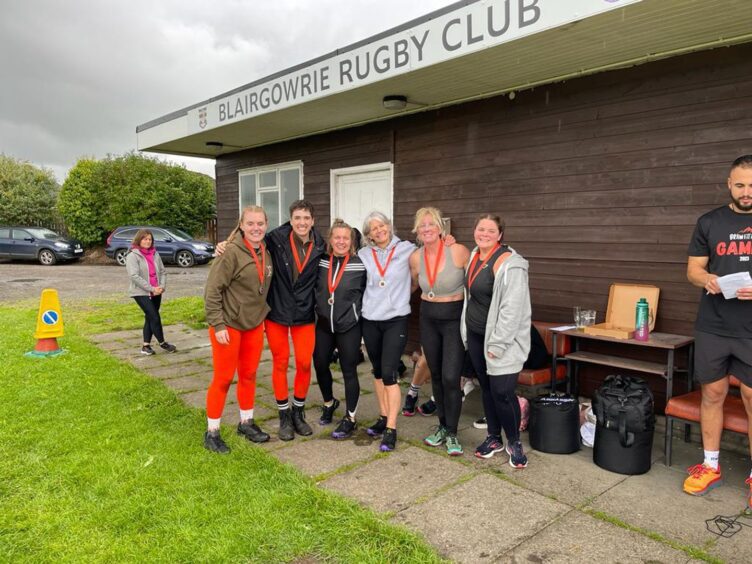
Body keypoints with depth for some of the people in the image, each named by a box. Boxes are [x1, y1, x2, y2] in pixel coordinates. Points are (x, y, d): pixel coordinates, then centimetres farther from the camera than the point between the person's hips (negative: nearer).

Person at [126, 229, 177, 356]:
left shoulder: (155, 254, 9)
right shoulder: (132, 255, -9)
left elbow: (162, 271, 10)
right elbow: (134, 276, -18)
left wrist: (162, 286, -8)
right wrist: (151, 288, -20)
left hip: (156, 292, 6)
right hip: (141, 293, -6)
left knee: (150, 318, 10)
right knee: (154, 317, -9)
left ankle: (146, 345, 19)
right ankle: (163, 343, 6)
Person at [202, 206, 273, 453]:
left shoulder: (266, 253, 4)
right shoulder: (232, 252, -17)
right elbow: (212, 290, -17)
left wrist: (263, 316, 14)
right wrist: (218, 325, -18)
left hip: (254, 324, 7)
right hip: (228, 324, -6)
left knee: (249, 375, 16)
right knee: (223, 378, 3)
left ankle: (246, 423, 33)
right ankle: (211, 432, 18)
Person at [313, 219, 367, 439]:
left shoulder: (360, 265, -9)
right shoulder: (321, 262, 0)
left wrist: (357, 310, -2)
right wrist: (318, 308, 7)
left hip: (349, 327, -4)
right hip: (323, 325, 4)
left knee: (349, 372, 3)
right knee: (320, 365, 13)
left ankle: (350, 419, 18)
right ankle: (329, 403, 40)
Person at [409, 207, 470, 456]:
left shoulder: (459, 251, -16)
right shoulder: (415, 258, -3)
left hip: (455, 319, -4)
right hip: (429, 319, 5)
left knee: (450, 378, -9)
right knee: (436, 376, 13)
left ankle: (452, 433, 10)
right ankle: (443, 426, 29)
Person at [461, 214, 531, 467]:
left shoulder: (509, 264, -18)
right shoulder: (474, 256, 8)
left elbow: (512, 308, -22)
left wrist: (498, 344, -21)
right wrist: (467, 331, 18)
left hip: (502, 338, -7)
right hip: (475, 334, 8)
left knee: (502, 391, -7)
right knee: (486, 388, 14)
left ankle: (514, 443, 14)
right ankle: (494, 438, 30)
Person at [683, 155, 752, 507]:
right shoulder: (710, 222, 7)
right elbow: (693, 269, 7)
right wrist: (707, 279, -15)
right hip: (713, 327, 1)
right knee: (713, 394, 9)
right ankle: (710, 466, 24)